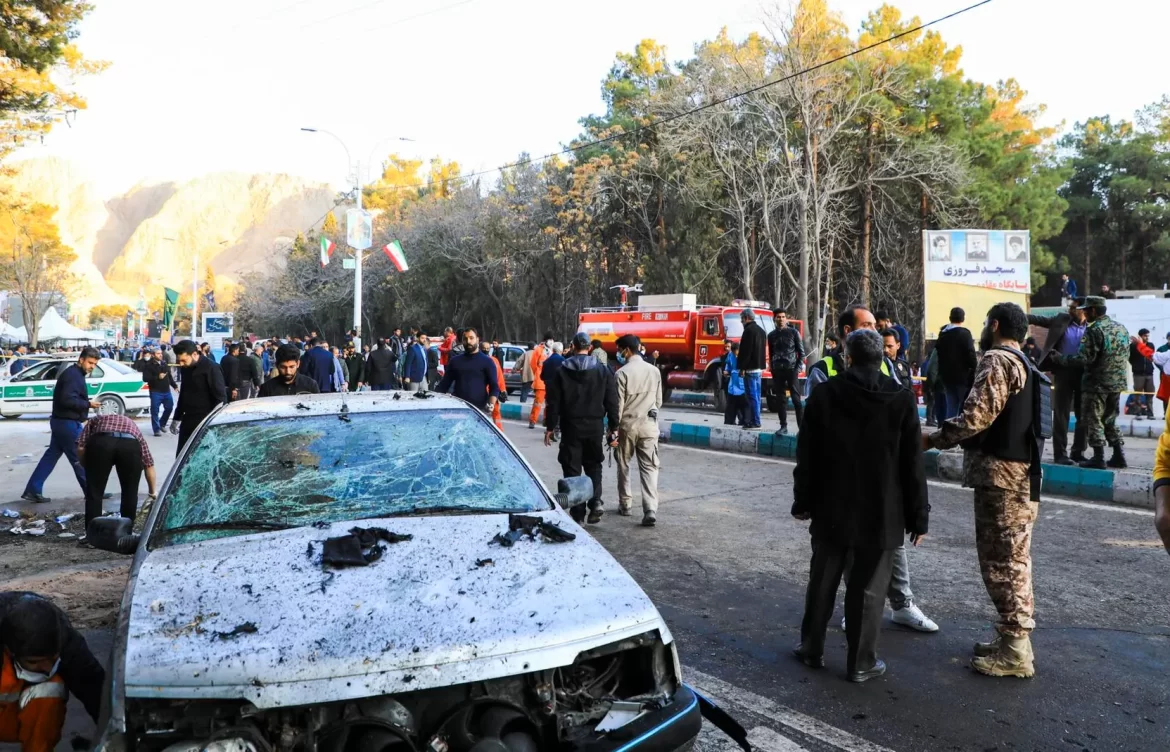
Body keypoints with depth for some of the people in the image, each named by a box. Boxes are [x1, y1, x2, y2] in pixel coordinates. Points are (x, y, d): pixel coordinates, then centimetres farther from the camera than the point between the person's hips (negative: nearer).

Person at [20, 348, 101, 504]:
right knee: (80, 458, -1)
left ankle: (32, 491, 13)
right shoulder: (73, 375, -18)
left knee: (51, 455, 11)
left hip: (62, 421, 10)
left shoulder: (74, 374, 15)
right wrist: (88, 404, -19)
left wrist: (86, 404, 5)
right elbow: (68, 400, -27)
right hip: (68, 423, -10)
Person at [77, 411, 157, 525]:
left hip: (100, 442, -1)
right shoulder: (132, 426, 41)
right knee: (130, 494, 20)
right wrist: (152, 492, 52)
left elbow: (80, 448, 18)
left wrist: (90, 469, 34)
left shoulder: (95, 420, 39)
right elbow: (149, 464, 41)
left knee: (94, 494, 12)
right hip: (130, 445, 1)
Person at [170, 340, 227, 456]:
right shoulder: (186, 368, 9)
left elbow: (221, 398, -14)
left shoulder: (210, 368, -14)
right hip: (188, 420, 8)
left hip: (205, 422, -8)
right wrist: (177, 419, 24)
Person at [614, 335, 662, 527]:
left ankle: (625, 505, 23)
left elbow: (618, 404, -10)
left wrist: (613, 427, -2)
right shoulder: (654, 370, 5)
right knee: (649, 468, -1)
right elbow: (659, 401, 11)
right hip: (649, 425, 3)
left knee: (623, 466, 15)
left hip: (627, 425, -3)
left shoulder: (623, 372, -10)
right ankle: (651, 510, -12)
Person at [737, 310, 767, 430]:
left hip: (751, 368, -10)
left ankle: (754, 423, -10)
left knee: (752, 396, -9)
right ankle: (754, 422, 14)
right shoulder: (760, 330, 19)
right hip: (759, 368, 10)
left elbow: (745, 351, -18)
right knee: (756, 396, 11)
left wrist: (742, 367, -16)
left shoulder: (749, 330, -12)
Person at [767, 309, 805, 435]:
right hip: (777, 371, 4)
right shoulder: (771, 335, 10)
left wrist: (798, 368, -9)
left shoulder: (794, 332, 1)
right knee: (780, 399, 4)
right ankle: (783, 426, 9)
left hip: (791, 369, -3)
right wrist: (772, 370, 9)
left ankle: (801, 427, -6)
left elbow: (801, 352, 0)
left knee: (796, 399, -6)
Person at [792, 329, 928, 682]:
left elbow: (806, 457, 0)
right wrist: (919, 515, 3)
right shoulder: (902, 399, -6)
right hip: (881, 514, -1)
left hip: (831, 510, 2)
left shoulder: (823, 395, -4)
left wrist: (803, 501, 11)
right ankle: (861, 663, 14)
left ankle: (812, 648, 26)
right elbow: (913, 464, -5)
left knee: (822, 582, 14)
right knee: (868, 590, 6)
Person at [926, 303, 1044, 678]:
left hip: (1001, 476, -10)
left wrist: (932, 440, -11)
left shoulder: (998, 361, -12)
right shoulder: (1025, 366, 19)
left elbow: (976, 416, -22)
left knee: (1001, 562, -5)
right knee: (1014, 560, 15)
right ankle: (1013, 637, 24)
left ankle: (1015, 651, 0)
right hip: (1020, 475, 10)